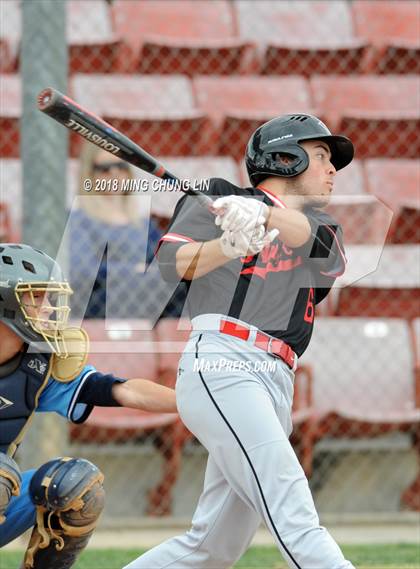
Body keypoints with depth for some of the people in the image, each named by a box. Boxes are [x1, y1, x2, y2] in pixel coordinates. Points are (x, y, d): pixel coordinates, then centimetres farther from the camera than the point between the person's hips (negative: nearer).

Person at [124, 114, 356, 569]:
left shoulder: (323, 227, 25)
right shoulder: (217, 199, 12)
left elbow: (311, 238, -1)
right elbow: (169, 263, -2)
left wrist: (263, 214, -24)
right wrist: (231, 244, -22)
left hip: (276, 385, 6)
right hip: (221, 364, -6)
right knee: (296, 519, -21)